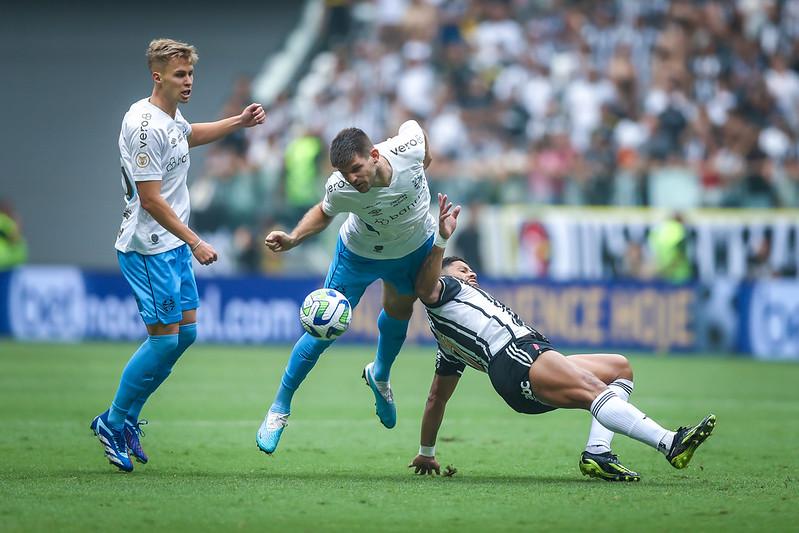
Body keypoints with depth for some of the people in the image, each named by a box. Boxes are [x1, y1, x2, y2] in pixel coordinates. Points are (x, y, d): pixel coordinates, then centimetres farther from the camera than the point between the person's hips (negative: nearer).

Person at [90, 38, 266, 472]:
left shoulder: (171, 118, 9)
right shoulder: (145, 125, -21)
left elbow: (191, 136, 37)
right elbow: (151, 198, -23)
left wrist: (239, 122, 29)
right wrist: (195, 243, -22)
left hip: (174, 247, 10)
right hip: (148, 249, -10)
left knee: (185, 332, 11)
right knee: (164, 338, -8)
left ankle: (125, 418, 19)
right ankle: (113, 424, 5)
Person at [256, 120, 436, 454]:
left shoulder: (409, 147, -37)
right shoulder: (340, 189, -37)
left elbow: (413, 125, -11)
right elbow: (324, 212, -13)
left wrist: (426, 160, 6)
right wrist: (292, 239, -29)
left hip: (417, 245, 3)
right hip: (360, 254, -3)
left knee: (399, 311, 23)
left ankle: (380, 376, 55)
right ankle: (279, 408, 14)